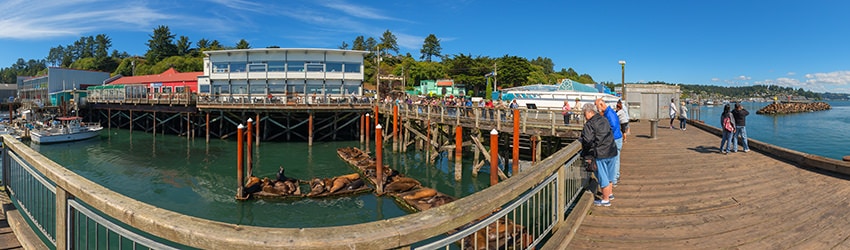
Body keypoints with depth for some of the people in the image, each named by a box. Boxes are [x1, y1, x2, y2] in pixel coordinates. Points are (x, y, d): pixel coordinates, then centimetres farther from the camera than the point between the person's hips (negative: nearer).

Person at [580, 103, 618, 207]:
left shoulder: (589, 124, -15)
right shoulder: (604, 120, 11)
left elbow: (588, 141, -25)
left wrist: (580, 140, -4)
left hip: (601, 154, -8)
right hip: (612, 151, 8)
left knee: (603, 177, 3)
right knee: (609, 175, 23)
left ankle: (605, 200, 12)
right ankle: (610, 193, 40)